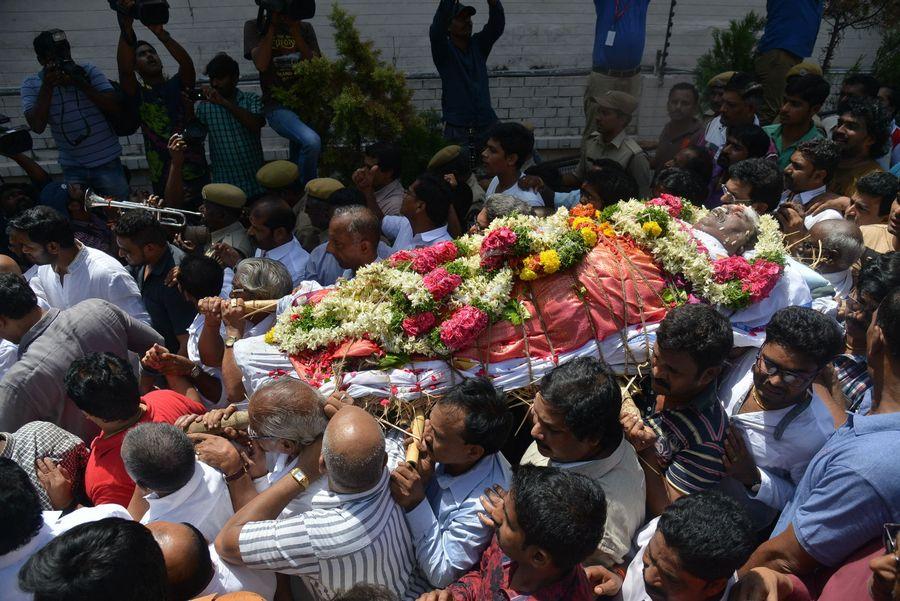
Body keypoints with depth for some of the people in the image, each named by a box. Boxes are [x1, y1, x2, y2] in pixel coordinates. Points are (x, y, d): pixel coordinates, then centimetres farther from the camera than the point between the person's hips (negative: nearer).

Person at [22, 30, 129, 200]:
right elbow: (37, 126, -12)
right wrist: (47, 86, -17)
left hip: (107, 162, 0)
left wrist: (81, 83, -18)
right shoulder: (31, 85, 0)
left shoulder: (88, 72, -1)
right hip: (73, 168, 1)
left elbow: (114, 107, -9)